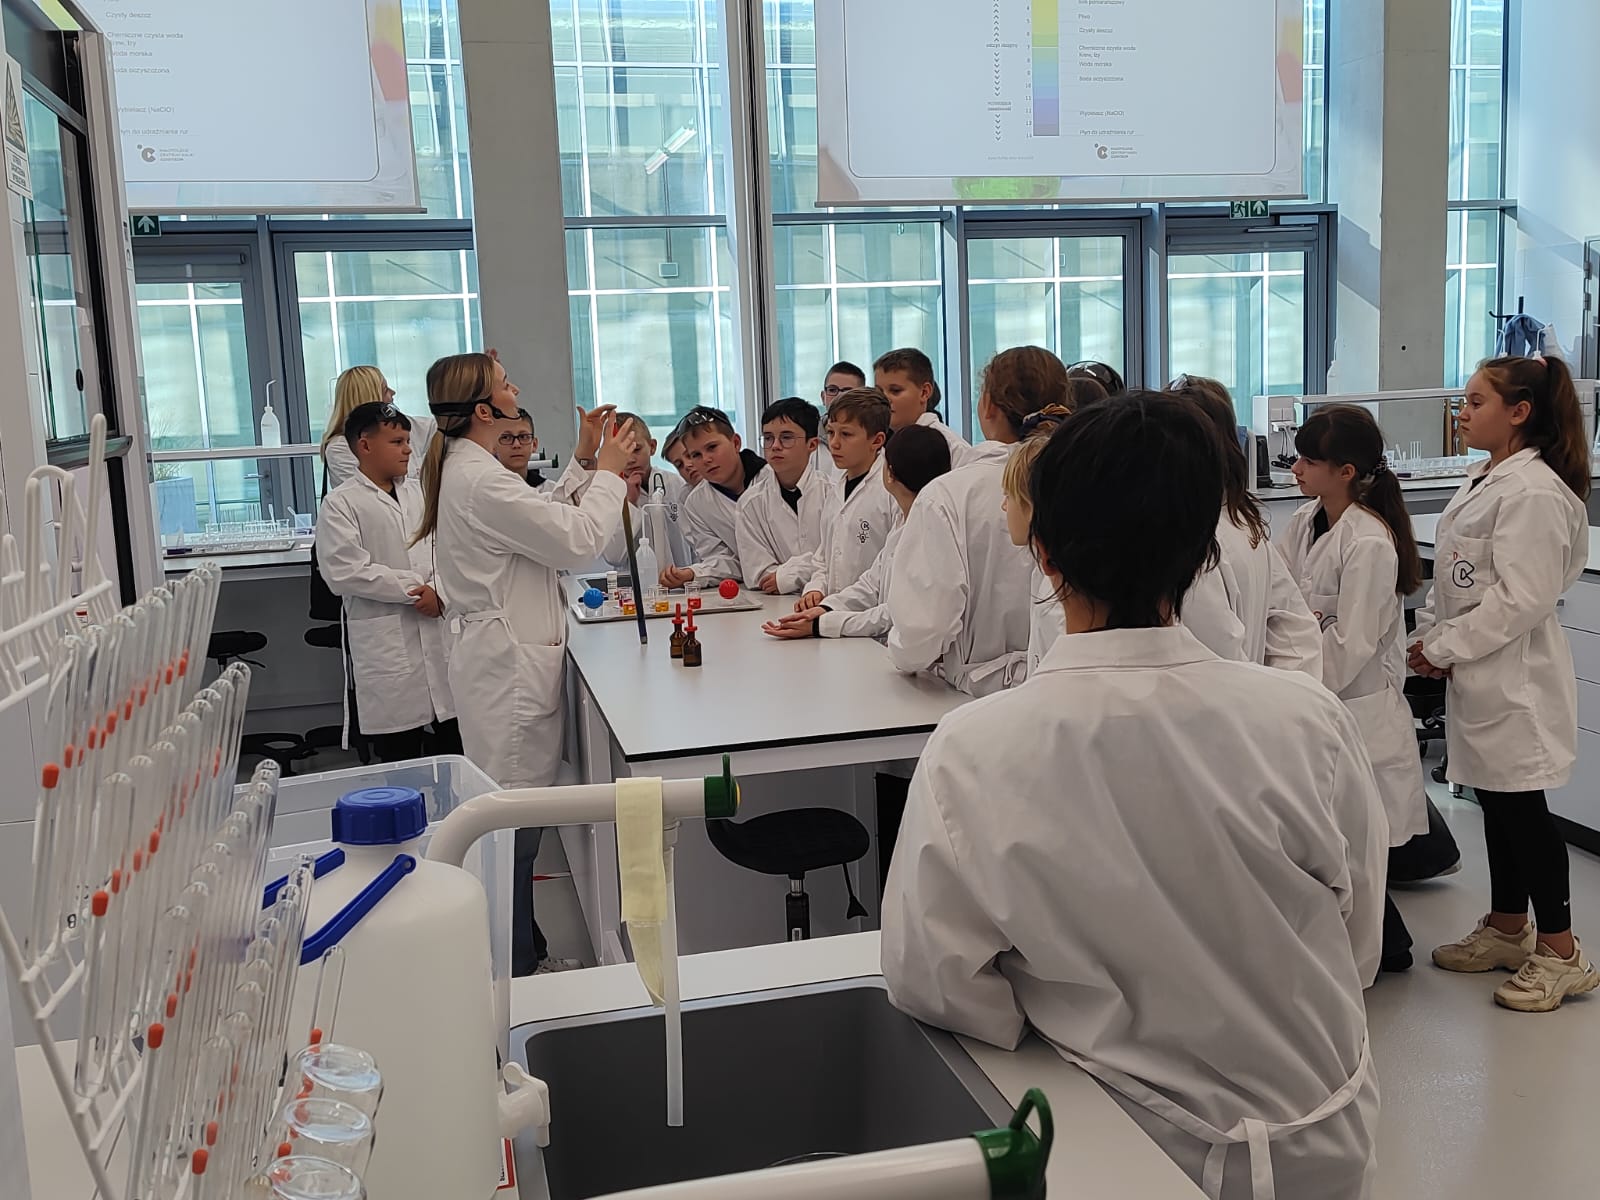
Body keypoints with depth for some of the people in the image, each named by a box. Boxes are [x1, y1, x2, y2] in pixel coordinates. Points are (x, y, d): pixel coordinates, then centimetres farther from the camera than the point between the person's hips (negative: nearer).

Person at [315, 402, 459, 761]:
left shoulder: (419, 494, 13)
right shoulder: (341, 504, -3)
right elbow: (344, 572, -12)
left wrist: (440, 591, -12)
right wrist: (414, 589, -11)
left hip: (440, 631, 5)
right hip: (388, 642, -4)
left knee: (454, 741, 7)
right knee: (399, 753, 1)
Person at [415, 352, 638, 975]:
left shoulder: (467, 469, 13)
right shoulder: (479, 480, -20)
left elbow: (544, 519, 20)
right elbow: (577, 539, -19)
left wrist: (582, 462, 14)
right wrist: (608, 469, -6)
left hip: (503, 659, 11)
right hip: (507, 665, -11)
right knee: (515, 816, -2)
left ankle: (523, 950, 29)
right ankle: (514, 968, 8)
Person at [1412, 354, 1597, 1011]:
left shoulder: (1533, 491, -19)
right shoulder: (1483, 480, 12)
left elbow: (1521, 598, -23)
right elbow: (1452, 578, 17)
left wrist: (1444, 648, -17)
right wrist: (1429, 635, 4)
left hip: (1514, 676, -10)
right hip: (1477, 672, 10)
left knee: (1522, 807, -1)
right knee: (1495, 800, 17)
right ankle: (1507, 930, 31)